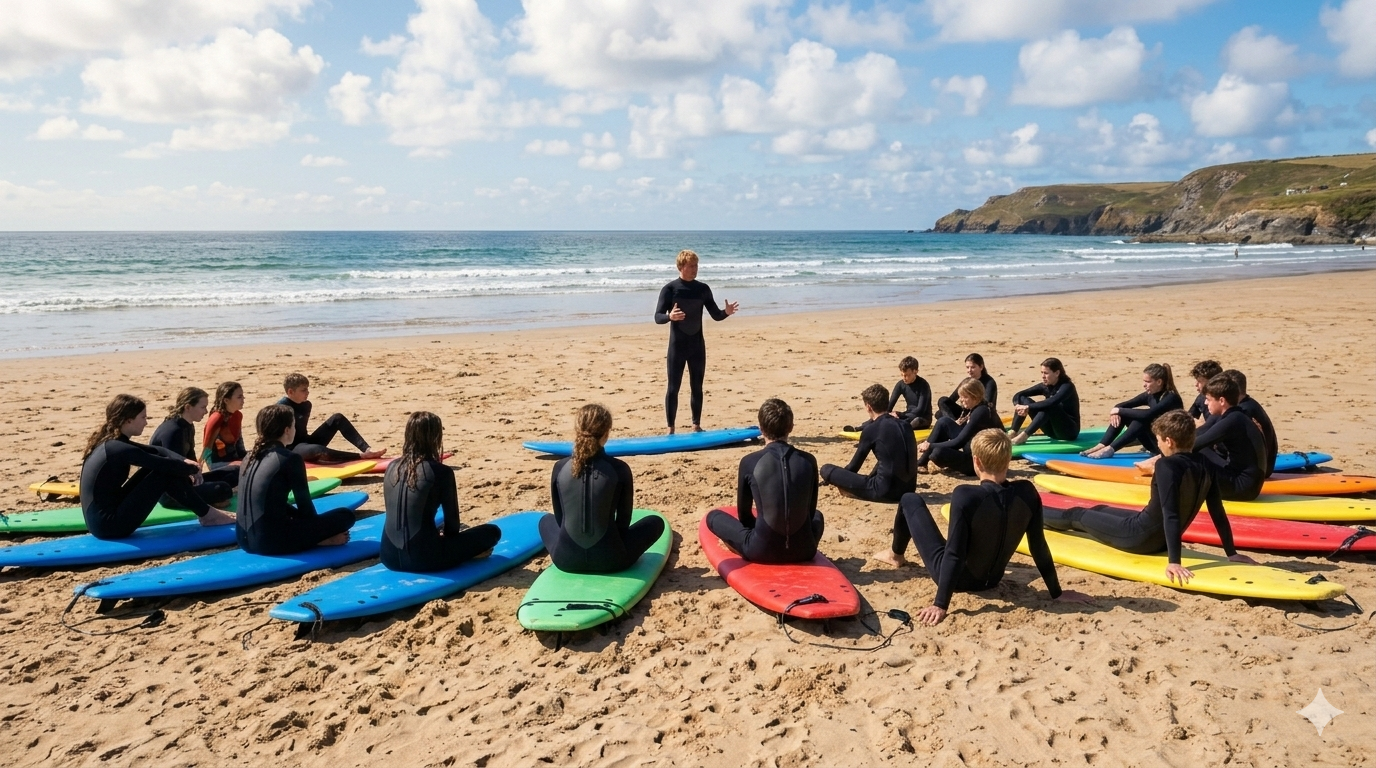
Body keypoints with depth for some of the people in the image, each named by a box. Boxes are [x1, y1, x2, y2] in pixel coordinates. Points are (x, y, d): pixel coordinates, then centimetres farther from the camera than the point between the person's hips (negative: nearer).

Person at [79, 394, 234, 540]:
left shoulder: (109, 442, 9)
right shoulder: (119, 448, -20)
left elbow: (155, 451, 15)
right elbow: (167, 464, -17)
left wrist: (185, 462, -1)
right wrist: (194, 469, 2)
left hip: (102, 519, 9)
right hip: (110, 524, -9)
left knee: (157, 468, 9)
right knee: (165, 473, -9)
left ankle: (205, 511, 13)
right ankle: (207, 515, 5)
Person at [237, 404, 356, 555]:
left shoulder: (251, 456, 13)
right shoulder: (290, 459, -9)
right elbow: (304, 504, -2)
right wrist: (316, 532, 19)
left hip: (246, 540, 8)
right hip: (272, 541, -8)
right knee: (346, 515, 2)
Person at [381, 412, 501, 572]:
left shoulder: (393, 467, 7)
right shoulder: (441, 472, -11)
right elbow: (452, 520, -1)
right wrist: (445, 536, 22)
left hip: (390, 557, 7)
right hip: (423, 558, -7)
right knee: (492, 531, 8)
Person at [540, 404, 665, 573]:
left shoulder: (559, 467, -4)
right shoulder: (619, 469, -10)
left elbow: (560, 519, 8)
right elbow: (624, 521, 1)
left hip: (565, 559, 2)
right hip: (609, 559, -2)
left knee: (546, 520, 35)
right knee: (656, 521, 21)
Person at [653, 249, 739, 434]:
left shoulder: (703, 289, 4)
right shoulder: (669, 289, -8)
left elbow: (716, 315, 7)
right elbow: (657, 317, -12)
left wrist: (726, 312, -16)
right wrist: (670, 316, -34)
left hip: (697, 345, 4)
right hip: (677, 346, -4)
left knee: (697, 387, 10)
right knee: (673, 388, -1)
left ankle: (696, 426, 20)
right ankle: (671, 429, 4)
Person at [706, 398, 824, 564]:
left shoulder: (749, 462, -10)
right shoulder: (808, 460, -3)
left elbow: (743, 515, 2)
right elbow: (810, 511, 9)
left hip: (762, 550, -2)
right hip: (804, 550, 2)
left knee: (713, 516, 21)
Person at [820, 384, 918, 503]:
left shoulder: (871, 429, -8)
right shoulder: (905, 425, 8)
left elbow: (855, 465, 3)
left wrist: (841, 481, 23)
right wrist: (870, 477, 33)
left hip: (886, 491, -7)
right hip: (908, 489, 7)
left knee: (826, 469, -4)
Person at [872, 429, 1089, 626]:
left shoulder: (965, 496, -32)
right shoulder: (1027, 493, -17)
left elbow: (954, 554, -29)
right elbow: (1039, 547, -11)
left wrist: (941, 604, -24)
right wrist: (1056, 593, 1)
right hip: (991, 581, 5)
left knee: (910, 500, 12)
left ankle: (896, 555, 39)